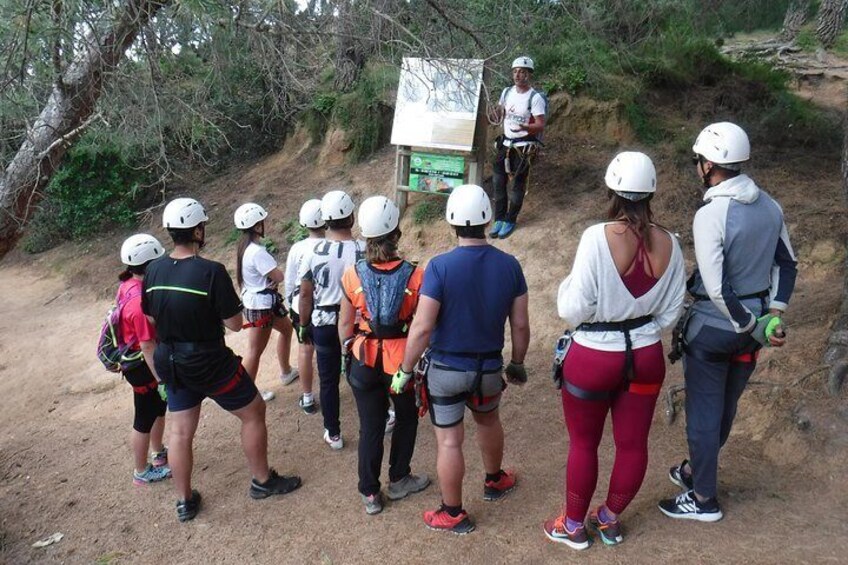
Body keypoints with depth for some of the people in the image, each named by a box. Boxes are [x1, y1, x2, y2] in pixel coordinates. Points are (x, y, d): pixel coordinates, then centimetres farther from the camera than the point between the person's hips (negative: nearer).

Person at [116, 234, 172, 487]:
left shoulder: (129, 285, -3)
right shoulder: (140, 302, -33)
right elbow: (148, 346, -27)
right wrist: (162, 379, -20)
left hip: (134, 360, 9)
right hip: (143, 367, -9)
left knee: (159, 407, 25)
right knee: (145, 418, 9)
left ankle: (159, 453, 45)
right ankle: (142, 472, 28)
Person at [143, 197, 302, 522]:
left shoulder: (154, 271, -4)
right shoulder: (211, 272, -23)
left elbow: (151, 317, 8)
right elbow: (235, 324, -17)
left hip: (171, 363, 6)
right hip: (210, 363, -6)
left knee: (181, 432, 16)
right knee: (253, 413, 13)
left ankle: (185, 501, 29)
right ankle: (263, 481, 25)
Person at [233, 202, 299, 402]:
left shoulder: (246, 246, 4)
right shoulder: (257, 252, -26)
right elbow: (278, 276, -25)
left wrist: (271, 279, -9)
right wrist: (275, 276, -4)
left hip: (256, 300, 10)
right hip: (260, 305, -10)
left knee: (286, 328, 27)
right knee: (255, 351, 3)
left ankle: (286, 372, 42)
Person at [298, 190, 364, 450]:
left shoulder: (314, 252, -10)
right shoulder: (363, 250, -15)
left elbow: (306, 295, -3)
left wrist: (304, 325, 11)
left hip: (324, 324, 1)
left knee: (328, 381, 14)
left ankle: (333, 434, 26)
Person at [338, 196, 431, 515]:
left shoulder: (353, 276, -11)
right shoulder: (414, 276, -17)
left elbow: (345, 326, -2)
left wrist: (350, 350, 15)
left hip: (365, 361, 2)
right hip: (401, 362, -1)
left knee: (370, 426, 15)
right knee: (407, 418, 24)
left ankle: (370, 494, 27)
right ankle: (399, 480, 35)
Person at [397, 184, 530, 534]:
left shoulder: (440, 266, -21)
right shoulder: (510, 266, -9)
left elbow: (422, 328, -21)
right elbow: (521, 325, -2)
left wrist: (404, 370, -9)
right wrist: (518, 364, 13)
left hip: (446, 368, -4)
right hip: (489, 367, 4)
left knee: (449, 441, 10)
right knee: (488, 420, 30)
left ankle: (454, 514, 27)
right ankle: (495, 481, 51)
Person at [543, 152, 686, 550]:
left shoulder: (598, 237, -21)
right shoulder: (668, 244, -6)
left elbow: (573, 310, -19)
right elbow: (671, 312, 4)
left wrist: (566, 286, 0)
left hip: (594, 357, -4)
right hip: (646, 355, 5)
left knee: (583, 443, 14)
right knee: (633, 443, 18)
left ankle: (573, 525, 32)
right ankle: (610, 519, 39)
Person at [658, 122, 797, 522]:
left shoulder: (710, 215, -24)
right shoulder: (769, 205, 0)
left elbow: (717, 289, -26)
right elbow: (786, 263, 7)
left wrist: (752, 327, -14)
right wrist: (773, 315, 3)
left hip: (714, 328, -7)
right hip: (751, 323, 8)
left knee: (703, 412, 9)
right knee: (725, 406, 22)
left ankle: (704, 499, 24)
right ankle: (696, 469, 44)